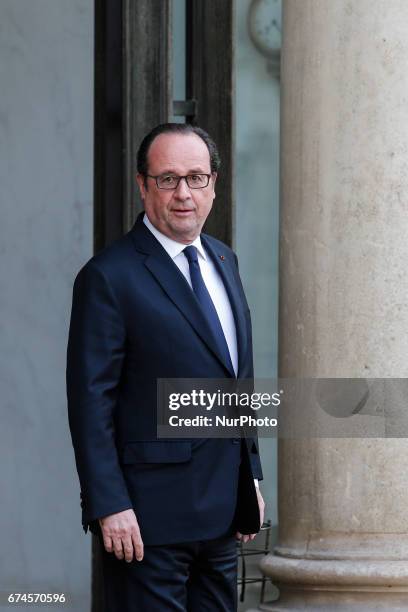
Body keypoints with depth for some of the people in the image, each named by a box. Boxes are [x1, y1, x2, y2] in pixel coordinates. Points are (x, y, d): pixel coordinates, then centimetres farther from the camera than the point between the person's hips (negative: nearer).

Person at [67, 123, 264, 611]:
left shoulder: (223, 262, 14)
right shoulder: (109, 277, -10)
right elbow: (90, 401, -13)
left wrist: (251, 479, 17)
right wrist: (109, 506, -18)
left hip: (222, 512, 7)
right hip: (151, 514, -7)